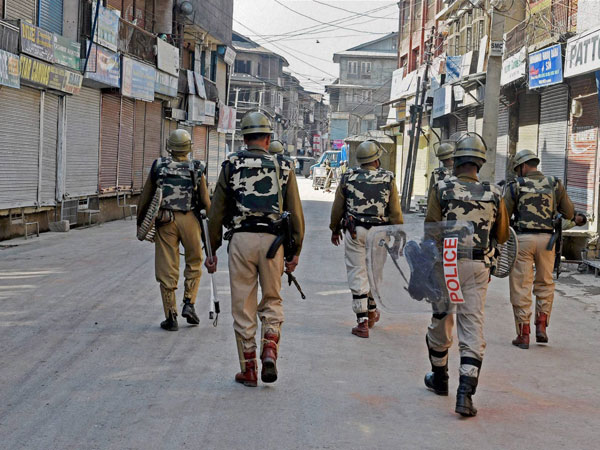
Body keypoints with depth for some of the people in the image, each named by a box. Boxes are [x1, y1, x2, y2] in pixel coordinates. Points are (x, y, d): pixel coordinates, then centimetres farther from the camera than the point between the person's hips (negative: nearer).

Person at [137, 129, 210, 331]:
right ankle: (189, 304, 7)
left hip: (164, 220, 1)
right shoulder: (196, 168, 0)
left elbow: (145, 197, 7)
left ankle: (171, 316, 4)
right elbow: (206, 201, 1)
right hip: (189, 219, 0)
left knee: (167, 269, 4)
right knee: (194, 262, 20)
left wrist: (140, 222, 18)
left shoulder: (158, 166, 3)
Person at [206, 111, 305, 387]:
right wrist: (295, 252, 11)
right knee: (272, 302, 17)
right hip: (272, 240, 1)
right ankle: (269, 354, -3)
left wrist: (212, 250, 11)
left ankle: (248, 370, 11)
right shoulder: (283, 167, 7)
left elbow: (216, 213, 4)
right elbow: (296, 213, 4)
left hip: (241, 239, -1)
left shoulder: (231, 166, 5)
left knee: (243, 306, 7)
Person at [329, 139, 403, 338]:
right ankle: (371, 311, 35)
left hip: (355, 232, -1)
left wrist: (335, 229, 23)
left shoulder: (348, 178, 1)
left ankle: (362, 322, -3)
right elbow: (395, 212, 0)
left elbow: (337, 208, 8)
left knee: (357, 275, 0)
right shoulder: (388, 179, -1)